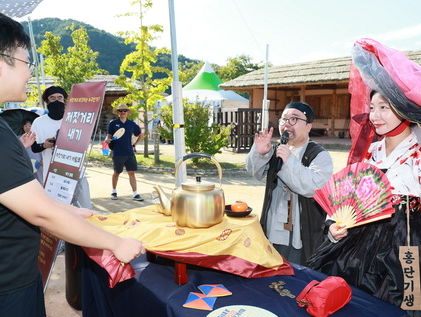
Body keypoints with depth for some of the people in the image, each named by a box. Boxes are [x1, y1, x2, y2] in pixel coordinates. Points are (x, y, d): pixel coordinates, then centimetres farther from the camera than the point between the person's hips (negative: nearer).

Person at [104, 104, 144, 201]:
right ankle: (114, 191, 29)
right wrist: (107, 140, -21)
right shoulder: (113, 123, 2)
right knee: (116, 173, 10)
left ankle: (135, 194, 2)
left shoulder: (131, 124, 8)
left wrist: (134, 144, 11)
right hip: (117, 153, -2)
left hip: (129, 153, 2)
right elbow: (109, 136, 2)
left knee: (132, 173, 0)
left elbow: (140, 135, 21)